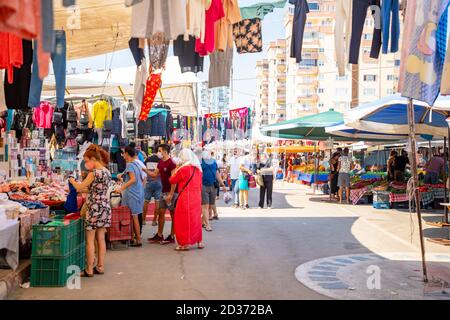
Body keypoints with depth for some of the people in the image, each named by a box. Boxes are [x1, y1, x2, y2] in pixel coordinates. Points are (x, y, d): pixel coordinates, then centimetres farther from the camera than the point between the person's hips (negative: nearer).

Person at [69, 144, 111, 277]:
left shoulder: (94, 173, -16)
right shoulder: (107, 172, 9)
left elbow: (79, 187, -10)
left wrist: (72, 181, 9)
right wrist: (84, 190, 16)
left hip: (95, 208, -8)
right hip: (105, 207, 8)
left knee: (90, 240, 0)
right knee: (101, 238, 13)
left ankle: (89, 270, 5)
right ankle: (100, 267, 19)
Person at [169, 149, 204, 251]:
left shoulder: (183, 169, -14)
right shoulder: (198, 169, 6)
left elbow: (172, 181, -5)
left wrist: (176, 169, 4)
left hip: (185, 198, -6)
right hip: (197, 197, 7)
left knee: (184, 219, 2)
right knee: (196, 218, 15)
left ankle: (185, 243, 5)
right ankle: (199, 241, 19)